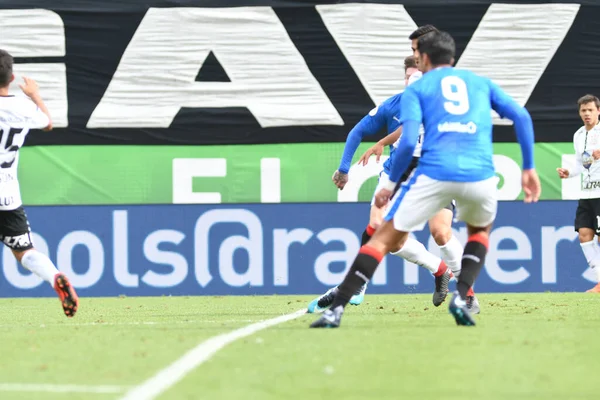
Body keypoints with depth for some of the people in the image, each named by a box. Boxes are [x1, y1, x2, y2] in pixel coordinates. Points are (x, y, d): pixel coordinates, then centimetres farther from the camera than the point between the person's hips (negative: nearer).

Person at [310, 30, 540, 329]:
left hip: (433, 175, -2)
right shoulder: (481, 83, 24)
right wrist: (529, 168, 15)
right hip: (480, 175, 2)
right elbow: (521, 117, 12)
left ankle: (336, 309, -4)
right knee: (480, 230, 33)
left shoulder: (416, 89, 15)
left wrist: (391, 183, 11)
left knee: (384, 238, 8)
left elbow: (408, 141, 0)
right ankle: (461, 298, 10)